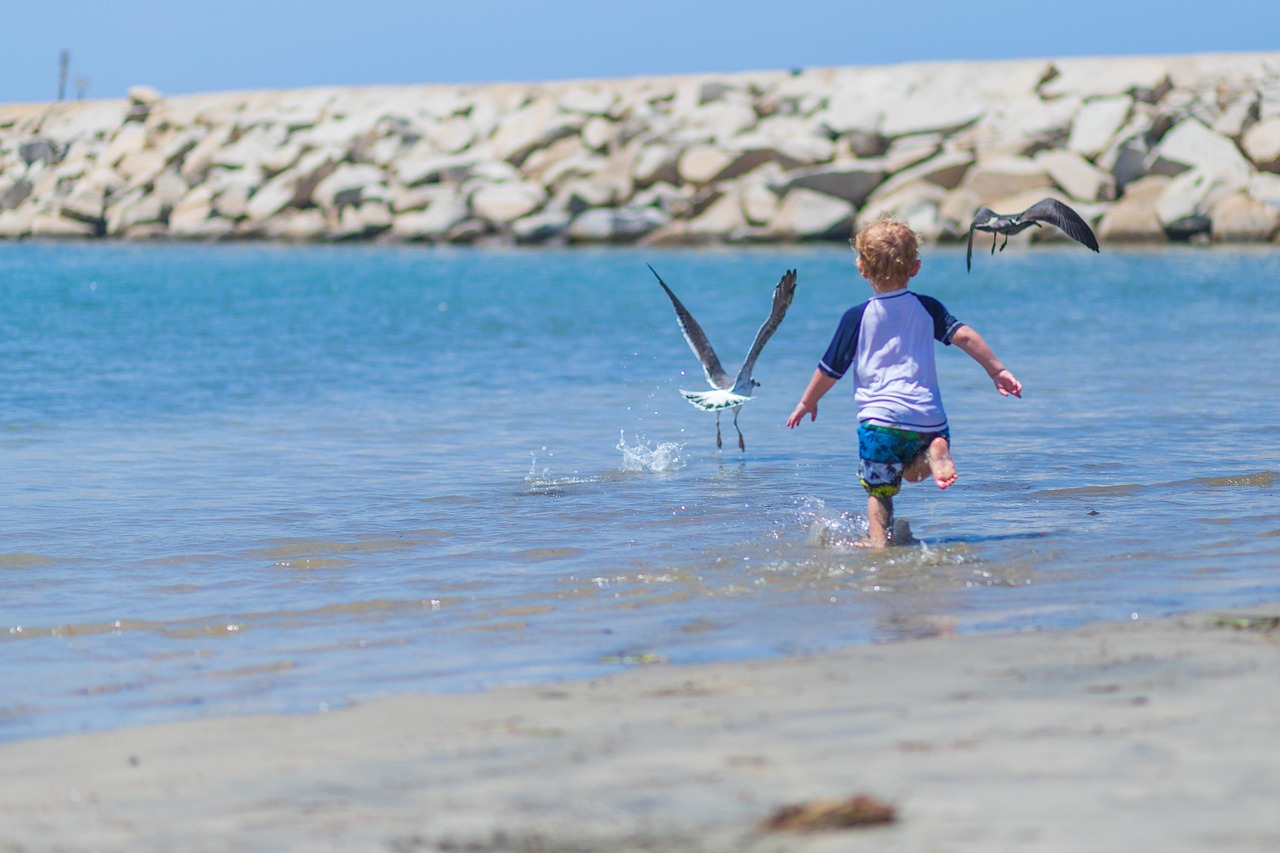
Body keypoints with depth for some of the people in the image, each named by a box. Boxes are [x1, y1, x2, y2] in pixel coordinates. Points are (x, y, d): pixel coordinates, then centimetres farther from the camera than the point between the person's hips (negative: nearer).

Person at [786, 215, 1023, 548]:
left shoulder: (857, 318, 2)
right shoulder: (927, 308, 8)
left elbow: (830, 369, 6)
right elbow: (964, 336, -1)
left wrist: (807, 402, 20)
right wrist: (997, 371, 4)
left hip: (880, 418, -3)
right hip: (928, 417, 3)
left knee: (879, 490, 8)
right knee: (912, 470, 23)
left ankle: (878, 540, -9)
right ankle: (933, 453, -8)